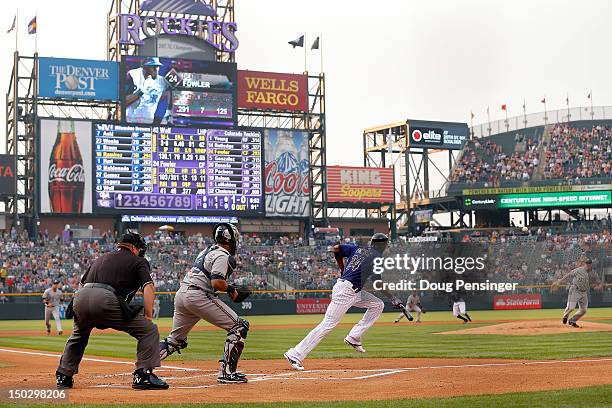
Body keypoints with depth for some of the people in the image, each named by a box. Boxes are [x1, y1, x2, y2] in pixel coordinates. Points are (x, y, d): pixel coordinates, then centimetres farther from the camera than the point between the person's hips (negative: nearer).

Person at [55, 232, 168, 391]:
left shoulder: (101, 258, 34)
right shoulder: (138, 261, 18)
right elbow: (148, 287, 1)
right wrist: (148, 317, 1)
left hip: (80, 298, 6)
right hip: (105, 299, -6)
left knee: (78, 335, 36)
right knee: (149, 330, 4)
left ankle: (63, 376, 34)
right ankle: (143, 375, -6)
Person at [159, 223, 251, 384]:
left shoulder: (207, 251, 23)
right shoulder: (222, 255, -5)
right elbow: (217, 282, -18)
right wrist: (231, 289, 0)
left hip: (180, 294, 9)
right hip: (198, 296, -9)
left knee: (176, 340, 19)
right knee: (239, 327, -4)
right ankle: (226, 372, -9)